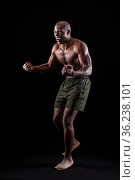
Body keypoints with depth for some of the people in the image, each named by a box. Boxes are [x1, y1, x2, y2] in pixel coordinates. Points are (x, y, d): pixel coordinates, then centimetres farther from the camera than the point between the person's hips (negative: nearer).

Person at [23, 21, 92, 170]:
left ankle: (68, 159, 1)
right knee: (57, 118, 9)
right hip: (66, 83, 8)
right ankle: (73, 142, 37)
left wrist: (73, 72, -44)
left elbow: (88, 70, -24)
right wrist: (33, 68, -1)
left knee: (67, 120, -13)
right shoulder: (56, 48, 4)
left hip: (80, 83, -8)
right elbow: (49, 67, 16)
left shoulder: (79, 46, -18)